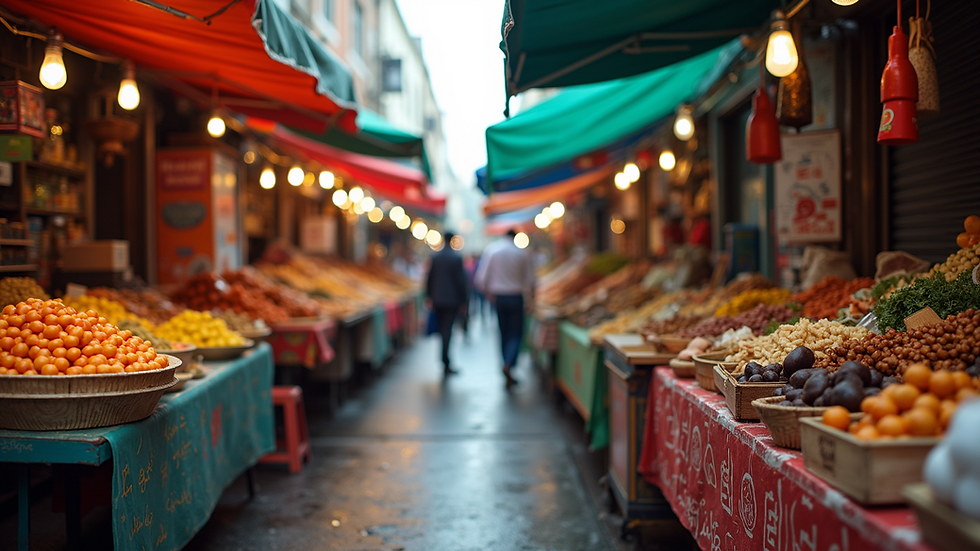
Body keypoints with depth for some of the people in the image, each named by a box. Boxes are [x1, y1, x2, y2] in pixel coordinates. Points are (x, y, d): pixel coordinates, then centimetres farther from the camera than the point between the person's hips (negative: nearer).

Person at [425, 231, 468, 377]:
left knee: (442, 330, 12)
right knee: (447, 331, -4)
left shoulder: (435, 257, 4)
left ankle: (445, 361, 18)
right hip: (452, 299, -4)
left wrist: (429, 296, 17)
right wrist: (463, 299, -2)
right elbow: (461, 280, -10)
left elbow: (429, 278, 8)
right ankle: (446, 366, -4)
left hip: (438, 299, 4)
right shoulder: (457, 258, -10)